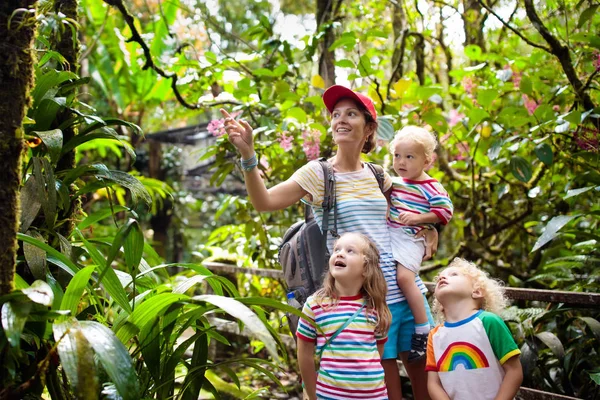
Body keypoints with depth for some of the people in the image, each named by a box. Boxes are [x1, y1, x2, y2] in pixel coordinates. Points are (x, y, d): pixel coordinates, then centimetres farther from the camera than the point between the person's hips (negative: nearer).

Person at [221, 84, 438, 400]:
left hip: (406, 288, 5)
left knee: (423, 367, 9)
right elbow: (264, 202, -17)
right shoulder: (317, 173, -4)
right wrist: (247, 153, -29)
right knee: (384, 374, 0)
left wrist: (430, 231, 10)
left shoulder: (378, 176, 9)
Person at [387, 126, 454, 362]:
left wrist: (417, 218, -18)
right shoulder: (394, 183, 13)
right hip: (389, 235, 8)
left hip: (410, 239, -8)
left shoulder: (431, 188, -7)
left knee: (404, 277, -23)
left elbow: (445, 211, -11)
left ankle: (423, 330, -14)